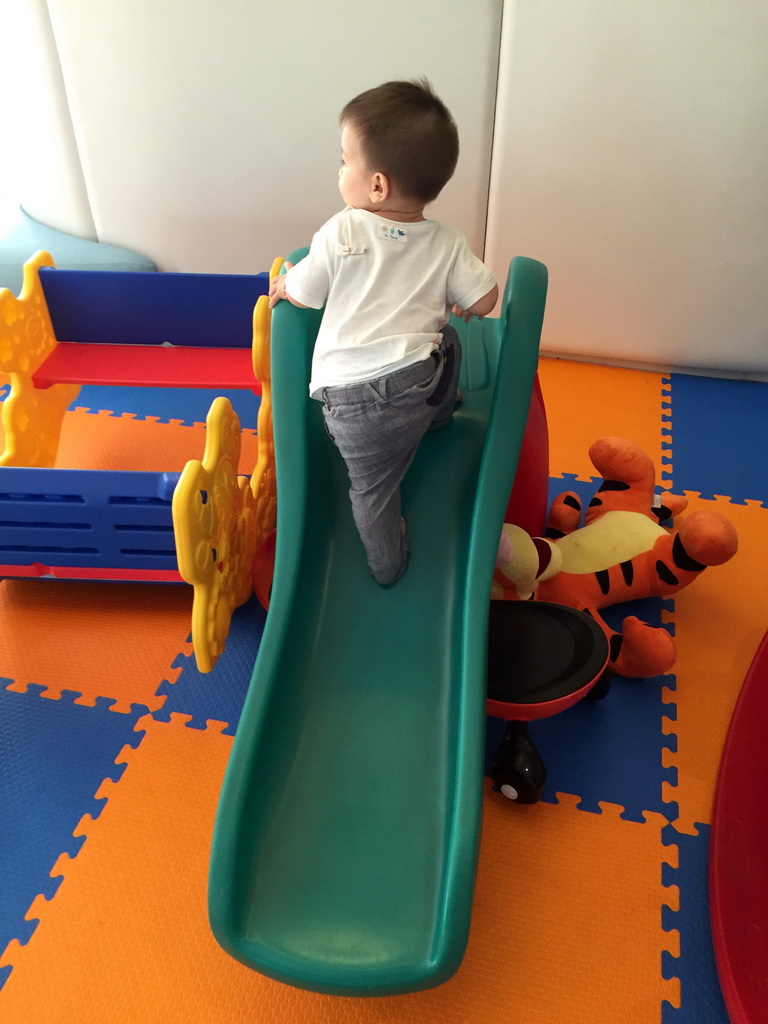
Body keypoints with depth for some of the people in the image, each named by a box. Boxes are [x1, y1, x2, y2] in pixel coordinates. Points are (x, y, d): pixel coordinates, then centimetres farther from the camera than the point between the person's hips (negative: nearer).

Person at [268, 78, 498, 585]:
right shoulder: (448, 244, 2)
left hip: (357, 400, -2)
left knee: (373, 489, 20)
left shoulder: (340, 233, -4)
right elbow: (483, 301, 4)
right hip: (425, 380, 2)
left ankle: (388, 565, 41)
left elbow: (302, 294, 6)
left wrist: (282, 283, 30)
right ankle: (440, 415, 59)